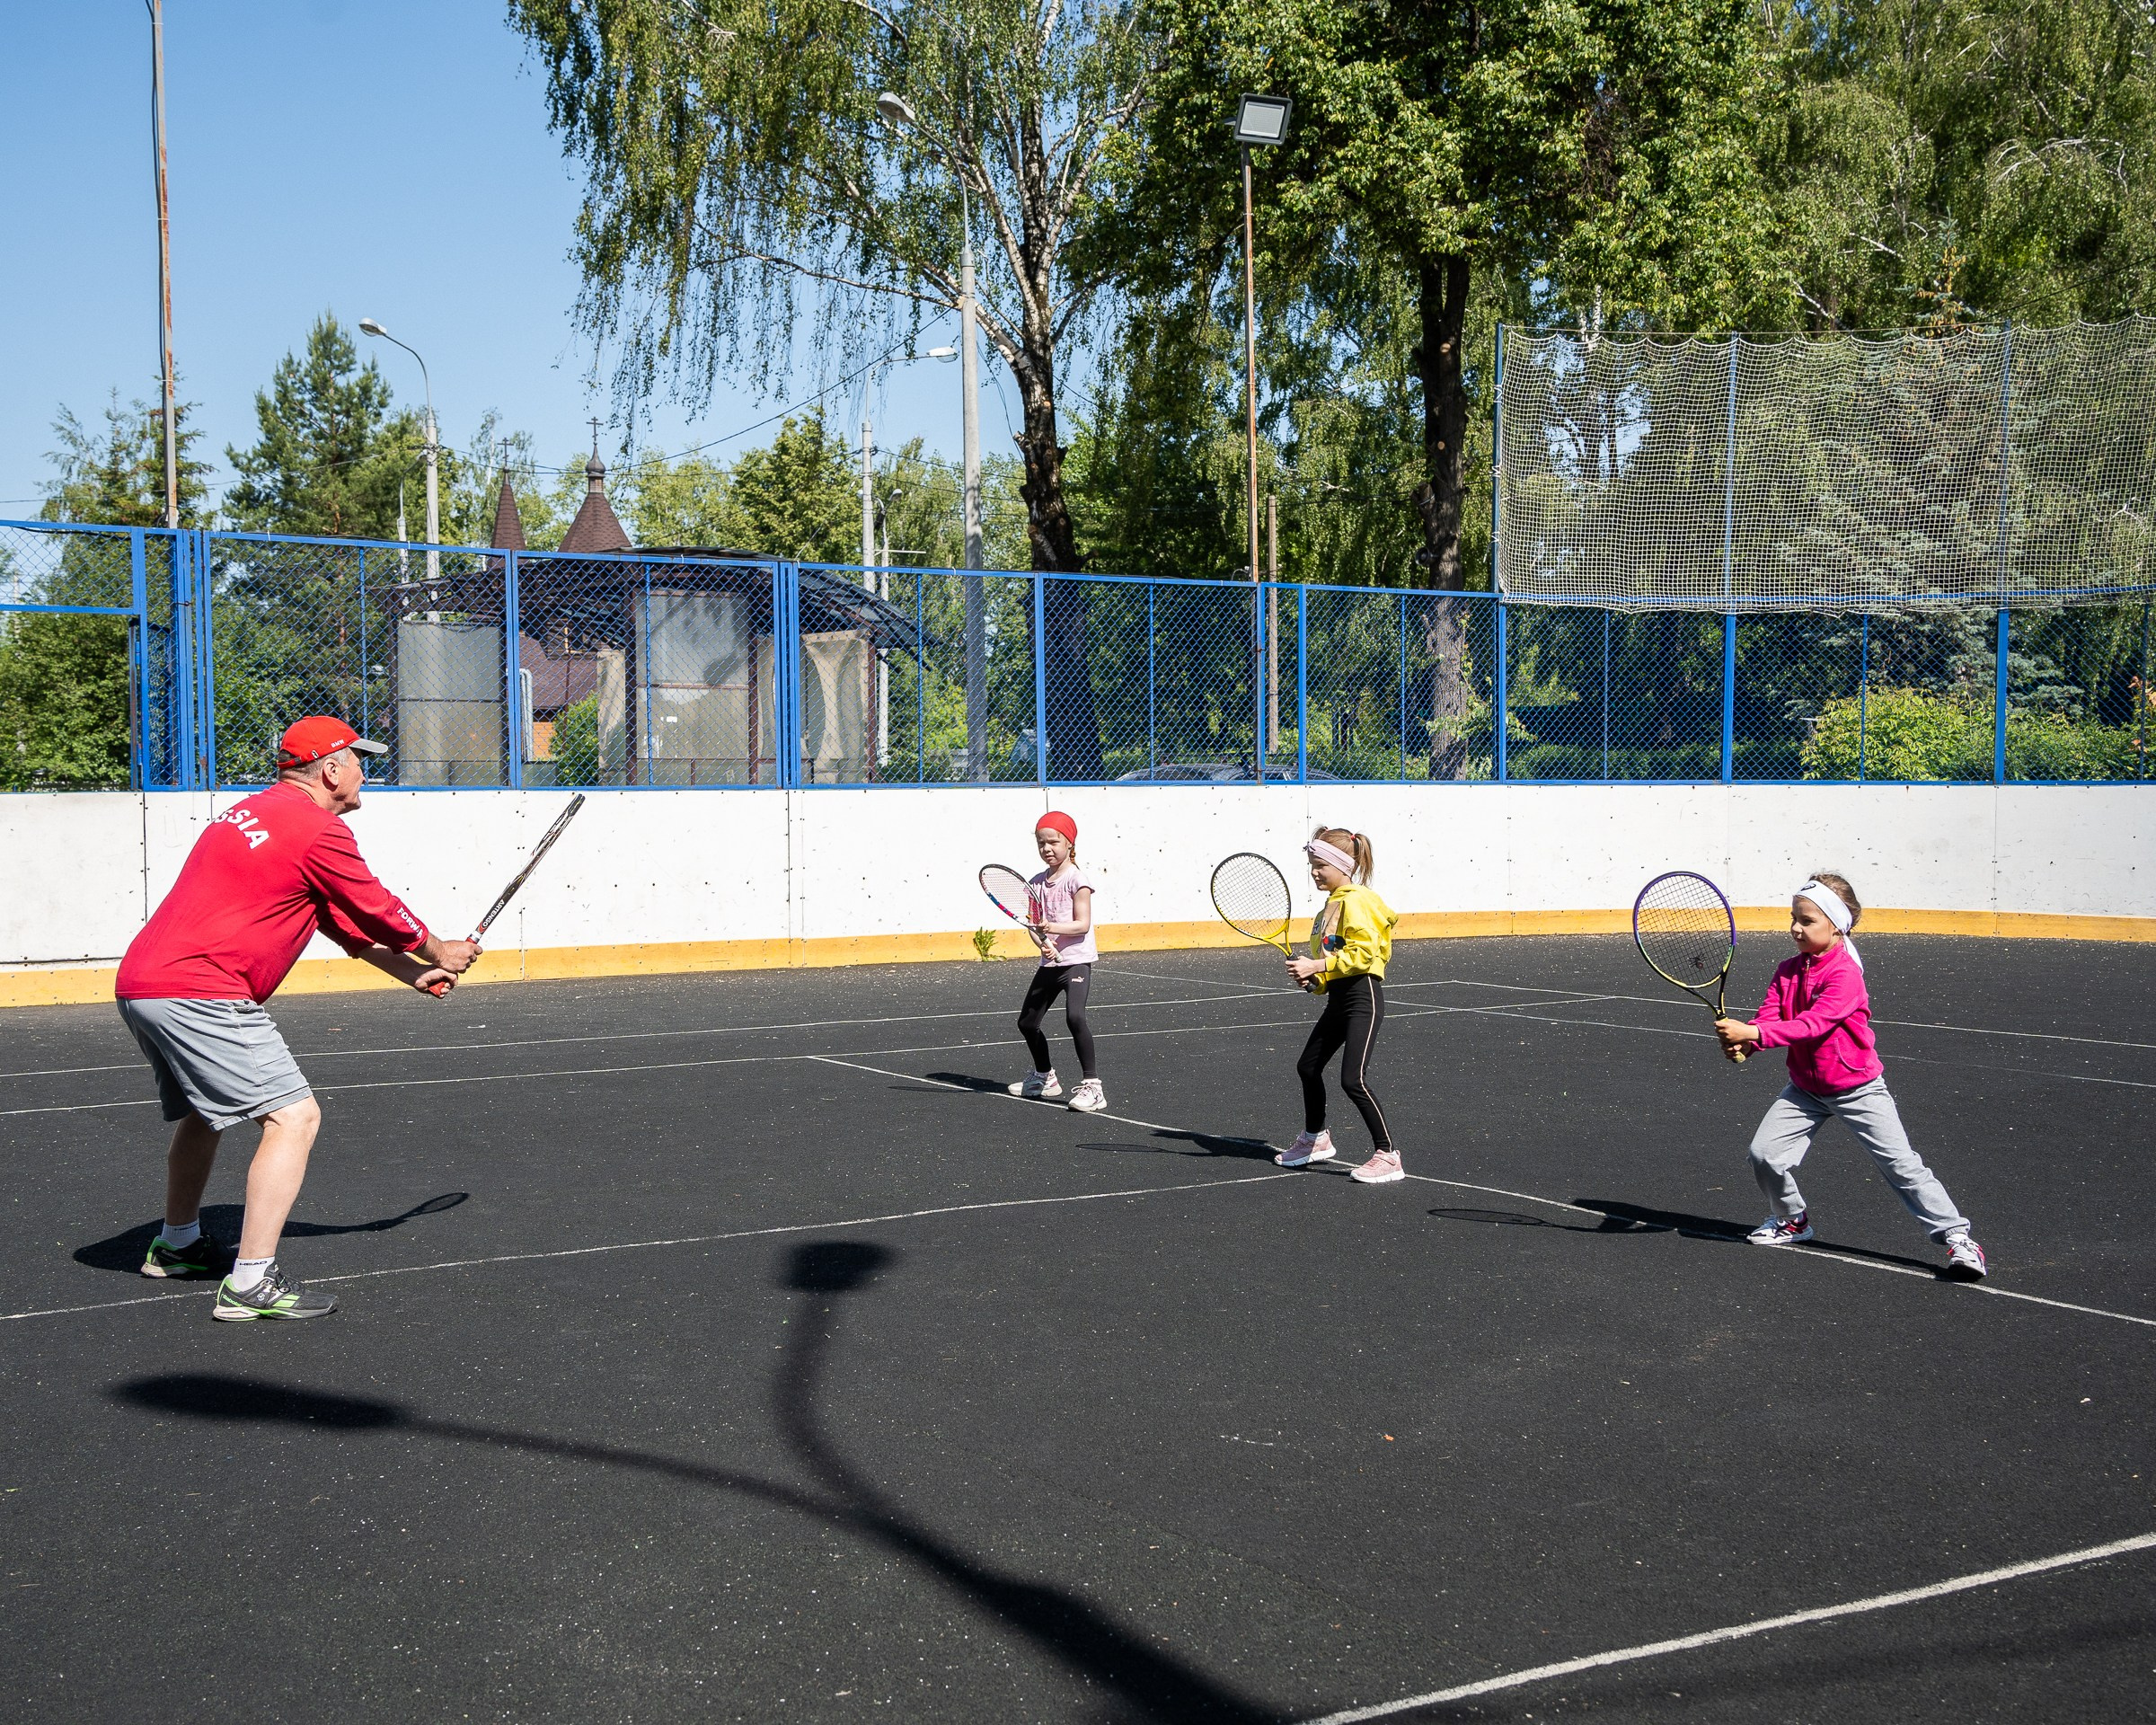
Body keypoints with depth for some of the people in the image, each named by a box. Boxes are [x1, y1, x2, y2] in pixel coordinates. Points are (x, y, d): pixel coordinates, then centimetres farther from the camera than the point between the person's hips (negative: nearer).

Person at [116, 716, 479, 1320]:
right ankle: (252, 1283, -14)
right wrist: (438, 954, 19)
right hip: (199, 992, -10)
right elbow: (380, 911, 0)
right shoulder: (319, 830, -10)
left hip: (138, 983, 10)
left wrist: (412, 973, 27)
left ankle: (177, 1244, 48)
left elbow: (345, 920, 26)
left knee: (205, 1109, 30)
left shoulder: (252, 813, 22)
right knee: (294, 1116, -10)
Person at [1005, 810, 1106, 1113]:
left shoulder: (1076, 880, -9)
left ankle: (1091, 1086, -22)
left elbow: (1082, 924, -15)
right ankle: (1044, 1077, 37)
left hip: (1076, 961, -7)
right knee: (1027, 1022, 14)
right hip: (1049, 963, 7)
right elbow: (1033, 924, 5)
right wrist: (1043, 943, -15)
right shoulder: (1036, 883, 9)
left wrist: (1052, 927, -29)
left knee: (1075, 1016, -27)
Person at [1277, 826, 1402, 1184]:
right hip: (1338, 999, 11)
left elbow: (1363, 951, -25)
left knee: (1353, 1079, -16)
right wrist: (1312, 978, 6)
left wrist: (1317, 966, -24)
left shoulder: (1355, 902, -14)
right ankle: (1315, 1140, 39)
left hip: (1363, 997, -11)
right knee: (1308, 1067, 20)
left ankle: (1387, 1155, -8)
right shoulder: (1331, 905, 15)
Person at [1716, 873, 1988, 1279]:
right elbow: (1769, 1016, -8)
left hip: (1857, 1088, -6)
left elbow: (1812, 1025, -32)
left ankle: (1956, 1236, 3)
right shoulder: (1788, 971, 1)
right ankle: (1792, 1219, 23)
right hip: (1806, 1087, 6)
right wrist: (1741, 1041, -31)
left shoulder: (1845, 974, -22)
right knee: (1764, 1154, -4)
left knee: (1902, 1165, -8)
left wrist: (1751, 1032, -40)